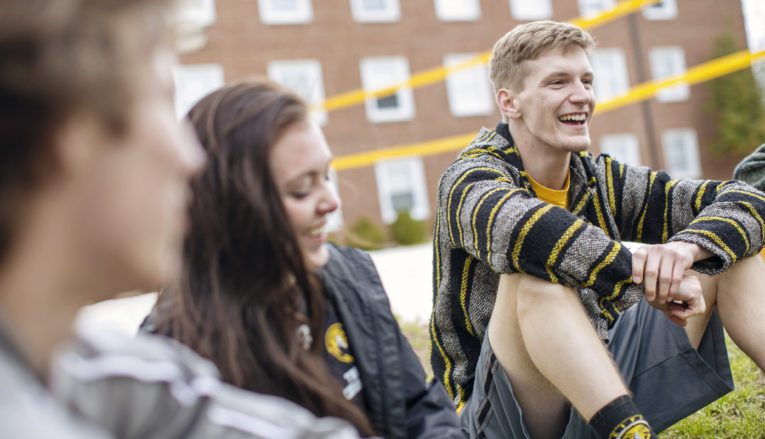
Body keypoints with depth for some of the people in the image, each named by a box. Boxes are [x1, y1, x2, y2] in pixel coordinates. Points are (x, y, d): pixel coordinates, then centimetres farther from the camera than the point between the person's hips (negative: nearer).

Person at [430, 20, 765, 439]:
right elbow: (523, 229, -37)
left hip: (607, 387, 6)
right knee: (533, 275, -34)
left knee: (726, 251, -1)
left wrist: (687, 248, -23)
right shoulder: (471, 177, -11)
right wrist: (651, 279, -31)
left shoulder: (600, 180, 5)